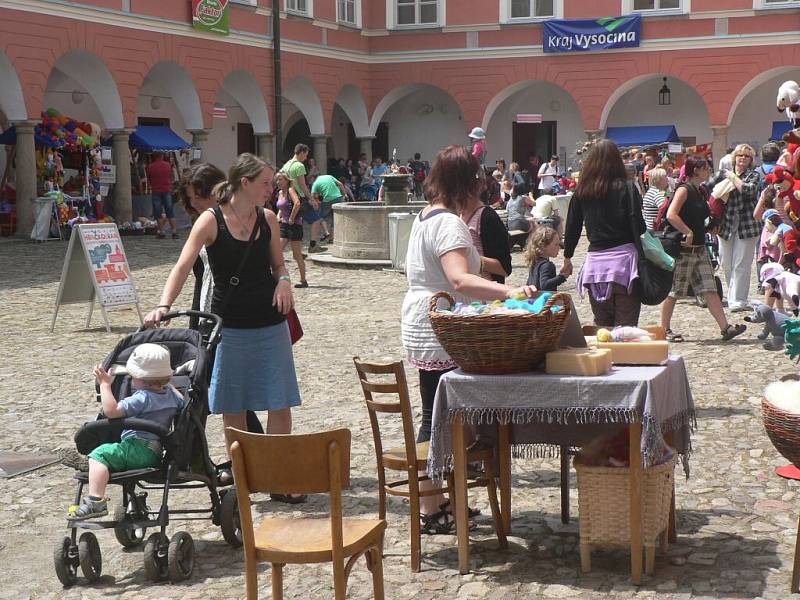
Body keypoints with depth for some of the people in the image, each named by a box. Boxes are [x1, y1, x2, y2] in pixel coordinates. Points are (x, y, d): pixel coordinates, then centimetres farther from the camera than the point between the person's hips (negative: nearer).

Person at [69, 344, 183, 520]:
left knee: (99, 454, -20)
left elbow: (111, 410, -21)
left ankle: (95, 500, -36)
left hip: (140, 449, -10)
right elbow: (181, 403, 33)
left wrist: (105, 384, -13)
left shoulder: (142, 397, -14)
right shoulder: (171, 393, 11)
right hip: (156, 454, 10)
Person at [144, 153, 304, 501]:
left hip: (270, 323, 3)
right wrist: (163, 306, -27)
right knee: (232, 405, 9)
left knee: (280, 404, 0)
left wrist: (283, 281, -8)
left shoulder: (267, 219, 3)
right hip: (229, 325, -3)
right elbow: (183, 267, -14)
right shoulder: (211, 220, -9)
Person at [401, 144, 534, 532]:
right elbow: (459, 281, -35)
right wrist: (509, 292, -47)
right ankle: (430, 513, 3)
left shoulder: (425, 217, 13)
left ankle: (433, 499, 26)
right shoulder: (449, 223, -19)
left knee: (434, 417, 16)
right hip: (440, 335, -10)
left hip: (421, 329, 10)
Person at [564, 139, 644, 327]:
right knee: (626, 327, -2)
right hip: (623, 260, -3)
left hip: (595, 261, 3)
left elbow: (572, 228, 14)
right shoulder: (626, 189, -3)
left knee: (601, 327, 12)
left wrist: (567, 258, 25)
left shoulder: (581, 192, 7)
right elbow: (638, 227, -8)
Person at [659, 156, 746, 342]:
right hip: (683, 249, -9)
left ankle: (725, 327, -1)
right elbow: (671, 215, -25)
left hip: (699, 249, 9)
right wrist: (688, 233, -23)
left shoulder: (698, 192, 15)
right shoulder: (684, 189, -12)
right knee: (674, 291, 0)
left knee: (710, 289, 3)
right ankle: (665, 330, 10)